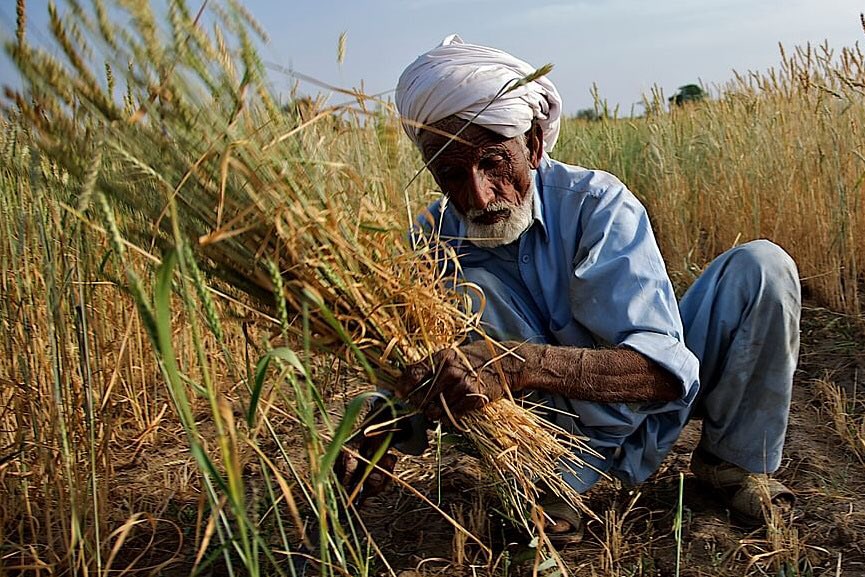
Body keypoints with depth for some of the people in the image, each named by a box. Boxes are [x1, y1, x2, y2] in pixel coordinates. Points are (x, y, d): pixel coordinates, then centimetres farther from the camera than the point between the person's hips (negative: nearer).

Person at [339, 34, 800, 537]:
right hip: (577, 429, 0)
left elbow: (665, 368, -37)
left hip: (663, 399, 1)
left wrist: (517, 363, -54)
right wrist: (376, 437, -40)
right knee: (466, 285, -25)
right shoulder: (433, 242, -16)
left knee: (761, 265, -23)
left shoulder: (594, 202, -26)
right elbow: (411, 385, -15)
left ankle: (736, 458, -1)